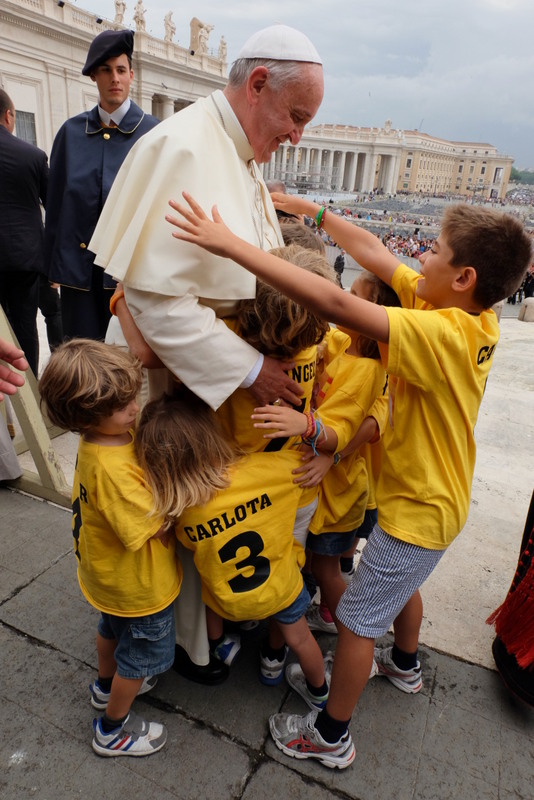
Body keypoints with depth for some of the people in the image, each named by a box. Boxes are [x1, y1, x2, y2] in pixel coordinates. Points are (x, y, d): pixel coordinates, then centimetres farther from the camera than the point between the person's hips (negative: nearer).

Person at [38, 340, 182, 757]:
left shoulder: (102, 436, -14)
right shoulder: (113, 471, -41)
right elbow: (161, 531, -31)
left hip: (110, 575, 8)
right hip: (140, 585, -8)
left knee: (113, 629, 34)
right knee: (143, 656, 18)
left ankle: (107, 686, 62)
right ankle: (113, 729, 43)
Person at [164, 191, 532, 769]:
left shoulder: (444, 334, -34)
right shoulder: (472, 317, -8)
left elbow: (334, 303, -43)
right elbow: (375, 254, -3)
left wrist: (230, 243, -41)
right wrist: (309, 209, -1)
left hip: (417, 508, -9)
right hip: (429, 493, 9)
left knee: (355, 619, 8)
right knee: (400, 584, 33)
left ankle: (331, 736, 31)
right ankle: (404, 665, 60)